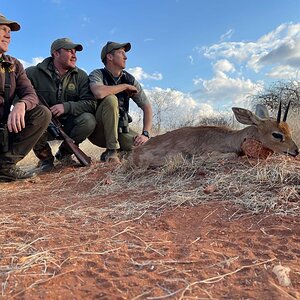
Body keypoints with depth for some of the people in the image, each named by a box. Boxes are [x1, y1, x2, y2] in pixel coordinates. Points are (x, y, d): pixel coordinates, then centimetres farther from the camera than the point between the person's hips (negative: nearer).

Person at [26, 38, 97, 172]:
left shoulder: (80, 76, -2)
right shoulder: (33, 73, -5)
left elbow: (91, 103, -12)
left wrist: (67, 106, -26)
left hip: (67, 125, 1)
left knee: (88, 120, -27)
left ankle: (64, 152, 3)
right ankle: (45, 157, -1)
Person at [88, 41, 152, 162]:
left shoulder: (130, 79, 4)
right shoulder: (97, 74, -8)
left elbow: (147, 107, 1)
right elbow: (99, 93, -32)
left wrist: (145, 134, -13)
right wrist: (125, 86, -17)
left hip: (120, 128, 4)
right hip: (98, 131, -3)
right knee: (111, 99, -30)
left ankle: (119, 149, 10)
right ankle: (111, 151, -23)